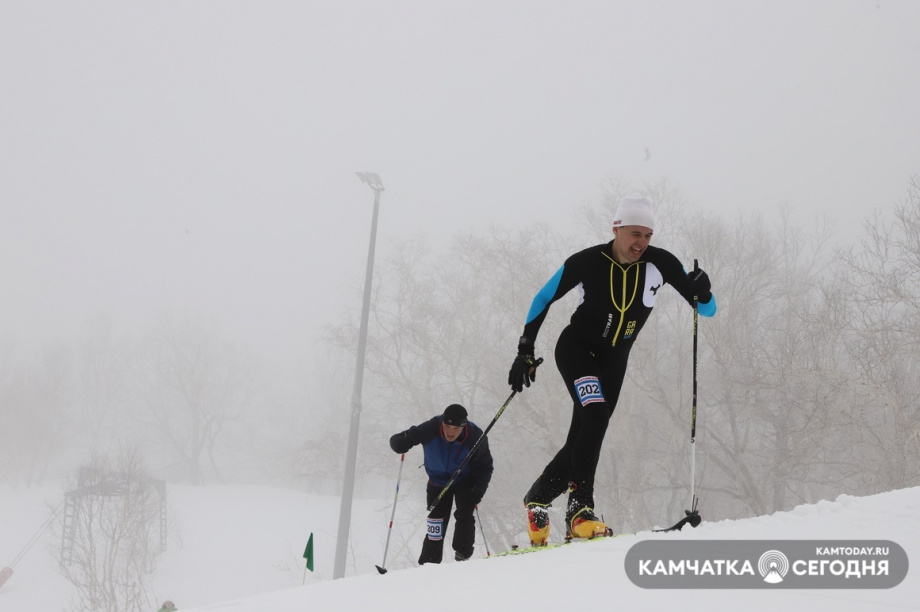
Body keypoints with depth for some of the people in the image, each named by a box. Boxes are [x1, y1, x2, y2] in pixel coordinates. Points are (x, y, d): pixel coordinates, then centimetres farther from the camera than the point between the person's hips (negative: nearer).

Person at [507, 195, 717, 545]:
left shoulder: (660, 263, -14)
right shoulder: (587, 262, -18)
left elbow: (706, 309, -10)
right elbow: (544, 300, -5)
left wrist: (702, 292, -34)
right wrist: (525, 352, -9)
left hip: (613, 361, 4)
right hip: (576, 348, -4)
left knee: (582, 439, 4)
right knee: (595, 416, -28)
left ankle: (537, 500, 27)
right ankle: (580, 508, -29)